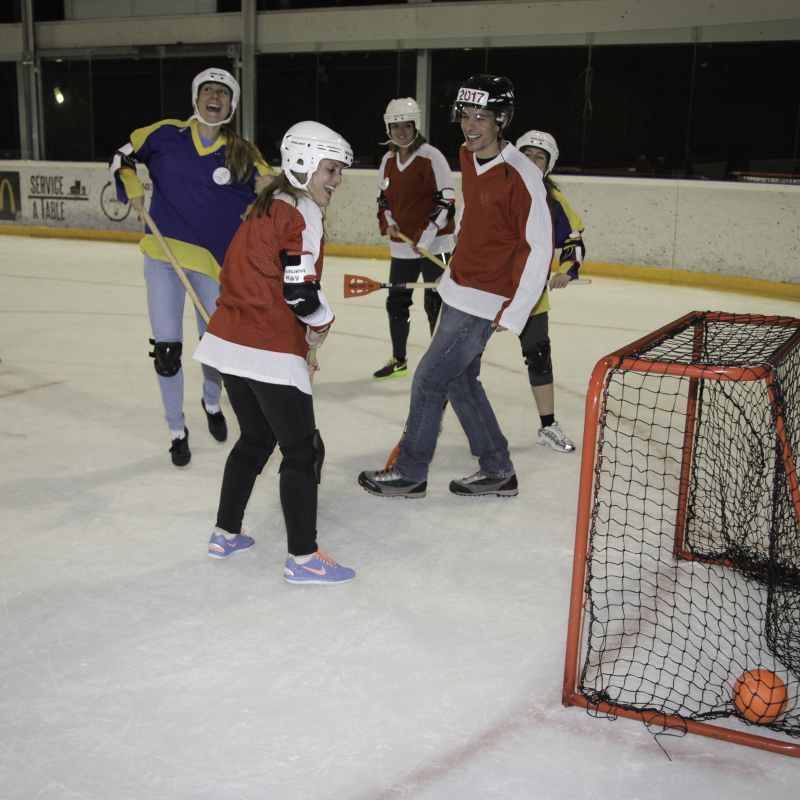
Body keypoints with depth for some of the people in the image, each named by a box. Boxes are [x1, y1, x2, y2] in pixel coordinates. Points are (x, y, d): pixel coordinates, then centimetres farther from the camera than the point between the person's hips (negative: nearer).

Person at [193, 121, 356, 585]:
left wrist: (305, 332, 15)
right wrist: (322, 324, 1)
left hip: (229, 342, 9)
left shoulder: (268, 206, 17)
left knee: (256, 438, 23)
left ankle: (226, 535, 31)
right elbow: (300, 291, -19)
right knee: (303, 450, 0)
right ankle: (303, 559, 5)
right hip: (271, 353, -9)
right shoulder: (302, 213, -12)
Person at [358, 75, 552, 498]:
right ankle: (498, 471, 26)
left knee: (429, 379, -2)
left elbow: (539, 249, -20)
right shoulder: (468, 158, 5)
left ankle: (410, 472, 15)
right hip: (458, 289, 9)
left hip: (482, 302, -9)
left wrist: (512, 314, -20)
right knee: (461, 381, 14)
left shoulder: (521, 176, -21)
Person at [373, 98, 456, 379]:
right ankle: (399, 361, 28)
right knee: (396, 303, 12)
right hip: (401, 246, 7)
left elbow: (446, 202, -13)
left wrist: (424, 237, -17)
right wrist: (387, 223, 1)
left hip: (434, 245, -7)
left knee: (436, 305, -6)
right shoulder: (388, 160, 9)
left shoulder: (431, 158, -10)